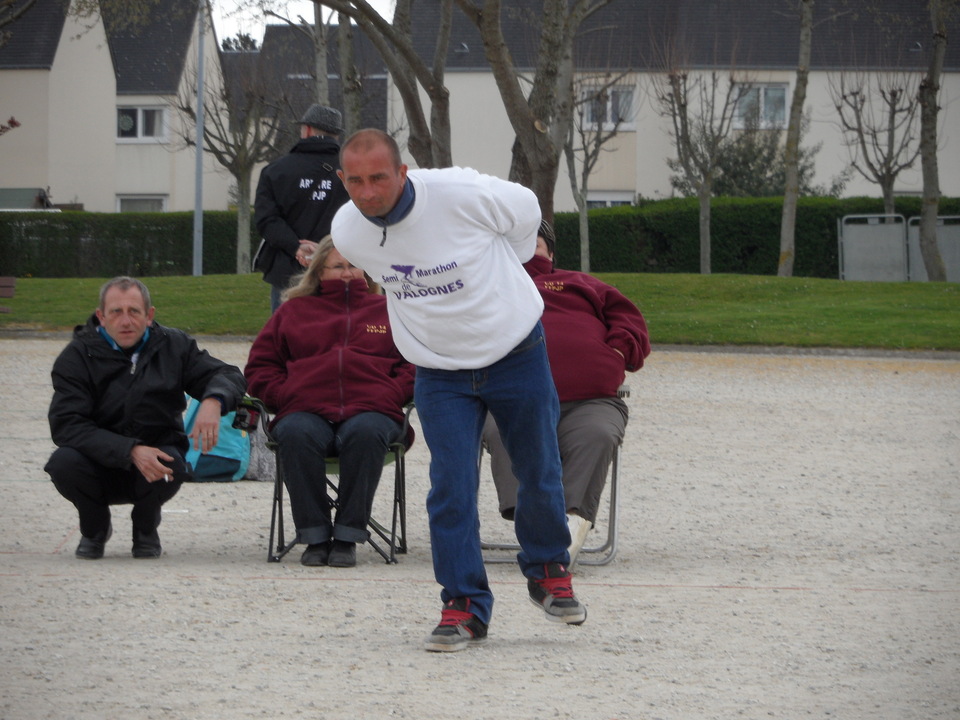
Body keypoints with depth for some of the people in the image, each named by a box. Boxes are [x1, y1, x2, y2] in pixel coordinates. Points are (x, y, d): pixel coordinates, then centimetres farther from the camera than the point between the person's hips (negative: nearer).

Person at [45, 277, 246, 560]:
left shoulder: (173, 346, 2)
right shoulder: (78, 356, -7)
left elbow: (229, 376, 4)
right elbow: (66, 424, -19)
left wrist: (213, 401, -24)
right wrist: (131, 451, -32)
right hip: (100, 467, -1)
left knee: (172, 464, -34)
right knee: (63, 462, -32)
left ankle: (146, 528, 3)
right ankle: (95, 528, 3)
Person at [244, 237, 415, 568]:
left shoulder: (388, 310, 25)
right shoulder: (294, 310, 28)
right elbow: (260, 367, 24)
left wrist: (390, 395, -3)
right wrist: (284, 395, 3)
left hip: (370, 409, -1)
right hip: (307, 411, 1)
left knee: (365, 433, -38)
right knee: (295, 435, -36)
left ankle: (347, 535, -33)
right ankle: (314, 536, -31)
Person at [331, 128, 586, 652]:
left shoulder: (462, 194, -26)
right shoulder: (346, 231, -13)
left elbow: (525, 210, -4)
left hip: (516, 355, -2)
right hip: (440, 372, 2)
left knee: (539, 474, 10)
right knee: (450, 487, -11)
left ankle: (548, 570, 35)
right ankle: (463, 605, -4)